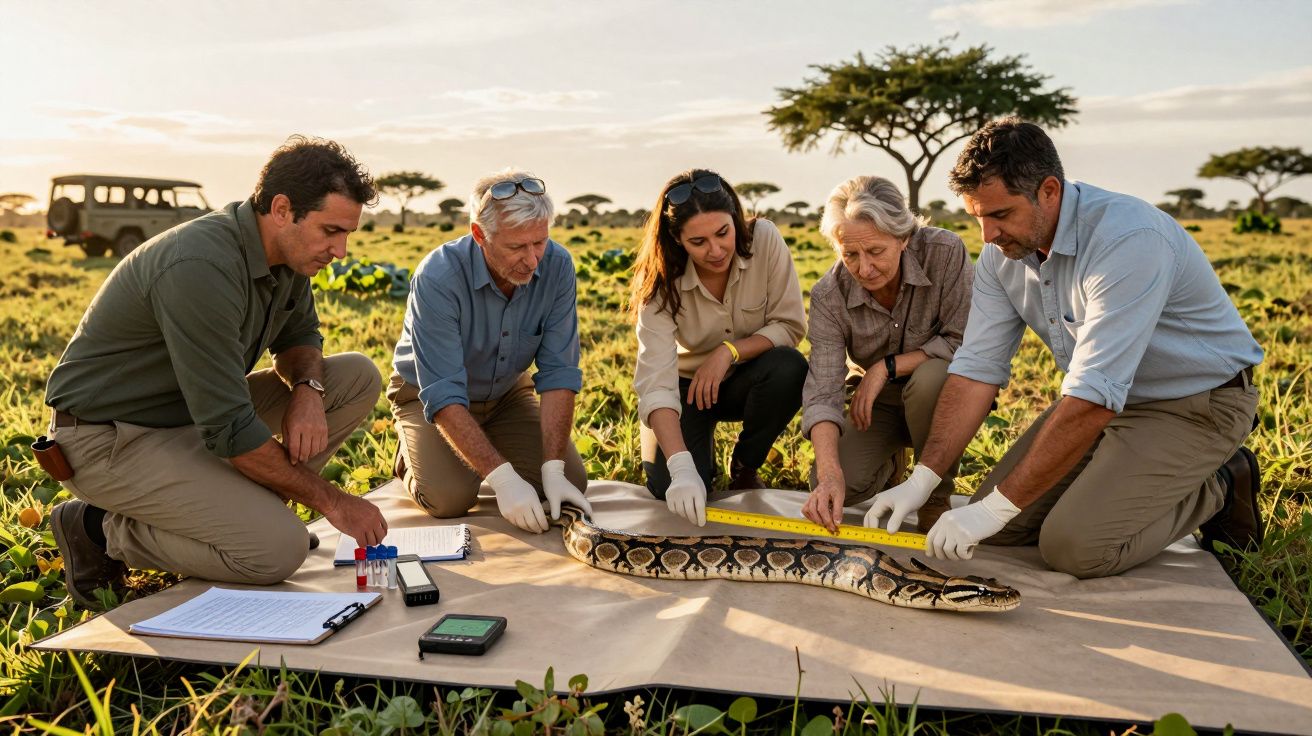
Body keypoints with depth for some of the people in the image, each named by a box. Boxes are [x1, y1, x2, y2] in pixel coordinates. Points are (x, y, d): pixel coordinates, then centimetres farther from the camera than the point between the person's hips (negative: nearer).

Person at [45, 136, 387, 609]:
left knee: (358, 377, -1)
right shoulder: (201, 268, -30)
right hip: (109, 438, -9)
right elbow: (228, 429, -29)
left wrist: (308, 388, -10)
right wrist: (330, 500, -22)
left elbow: (299, 334, 15)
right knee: (279, 549, -25)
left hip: (195, 411, 9)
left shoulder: (288, 250, -3)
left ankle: (237, 507, 3)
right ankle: (103, 531, -2)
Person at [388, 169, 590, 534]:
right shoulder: (438, 278, -33)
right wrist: (502, 478, -41)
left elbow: (558, 373, -20)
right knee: (450, 498, -25)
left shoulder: (557, 265, -22)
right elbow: (444, 396, -34)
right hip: (427, 394, -4)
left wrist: (553, 469, -28)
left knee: (571, 481, -10)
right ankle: (411, 454, 11)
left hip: (507, 393, 4)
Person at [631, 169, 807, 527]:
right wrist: (681, 468, -46)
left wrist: (729, 351, -31)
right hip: (687, 384, -1)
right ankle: (703, 450, 15)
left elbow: (791, 325, -15)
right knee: (668, 486, -23)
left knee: (790, 368, -33)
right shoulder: (663, 282, -24)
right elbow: (655, 382, -33)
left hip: (746, 378, 2)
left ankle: (745, 467, -5)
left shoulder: (764, 240, -22)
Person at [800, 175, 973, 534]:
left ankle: (937, 498, -12)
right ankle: (891, 454, 18)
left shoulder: (945, 252, -26)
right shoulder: (829, 296, -20)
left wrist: (888, 366, -26)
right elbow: (822, 391, -28)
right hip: (879, 405, 2)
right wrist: (829, 473, -42)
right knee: (837, 487, -19)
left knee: (930, 378, -37)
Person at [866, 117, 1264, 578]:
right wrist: (921, 480, -19)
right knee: (994, 528, -1)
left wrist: (995, 508, -35)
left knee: (1073, 547, -21)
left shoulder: (1128, 240, -32)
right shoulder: (1003, 253, -8)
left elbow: (1092, 400, -36)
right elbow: (977, 369, -9)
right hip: (1105, 398, 7)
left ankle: (1216, 490, 5)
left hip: (1196, 403, -7)